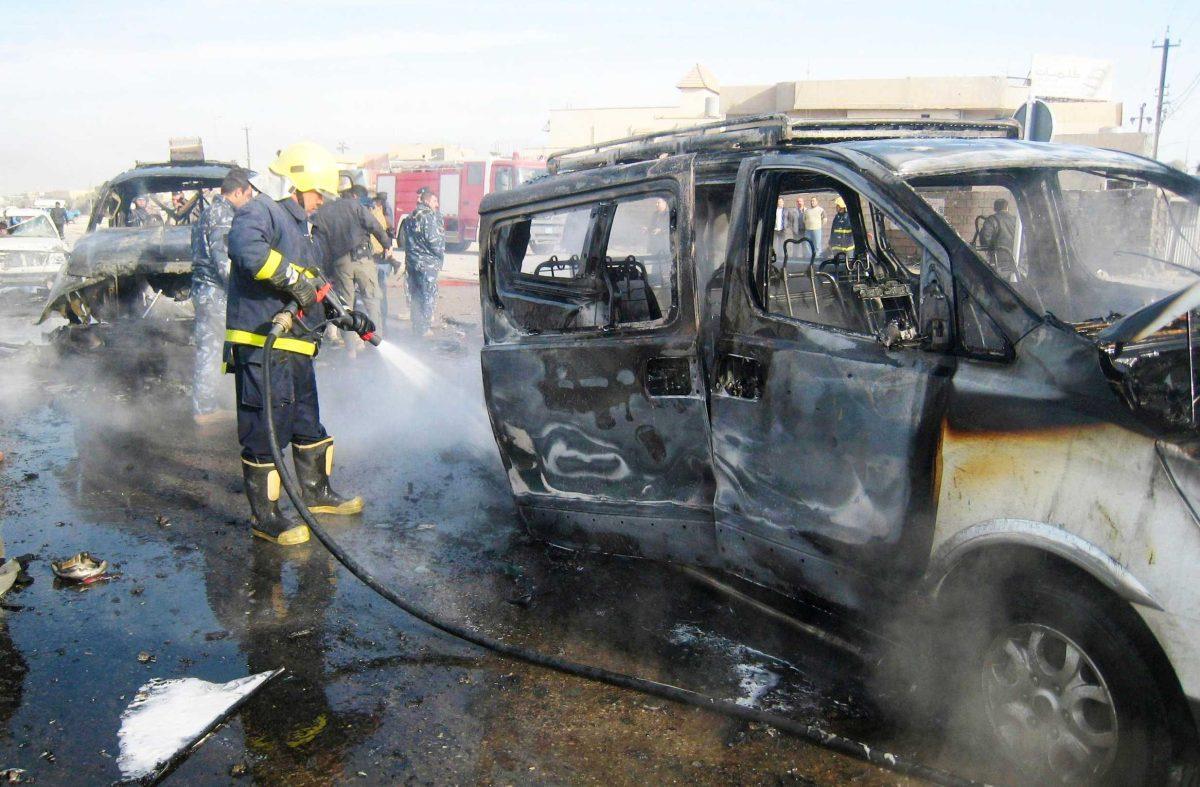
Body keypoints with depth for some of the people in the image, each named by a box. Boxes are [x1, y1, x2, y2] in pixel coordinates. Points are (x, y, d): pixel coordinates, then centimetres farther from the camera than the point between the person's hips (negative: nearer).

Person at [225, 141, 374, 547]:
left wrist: (350, 318, 21)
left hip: (295, 347, 10)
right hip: (260, 345, -10)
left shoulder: (302, 229, 22)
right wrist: (293, 277, -26)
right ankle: (265, 517, 7)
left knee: (308, 424, 21)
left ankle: (317, 493, 37)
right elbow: (246, 247, -33)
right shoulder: (260, 212, -9)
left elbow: (315, 292, 28)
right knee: (265, 432, -3)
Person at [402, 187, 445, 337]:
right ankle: (423, 330, -1)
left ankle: (416, 328, 20)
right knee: (428, 297, -2)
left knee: (415, 296, 14)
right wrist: (441, 256, -4)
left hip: (411, 262, 8)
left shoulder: (410, 217, 13)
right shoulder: (429, 216, -14)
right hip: (427, 263, -8)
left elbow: (407, 240, 16)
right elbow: (434, 240, -16)